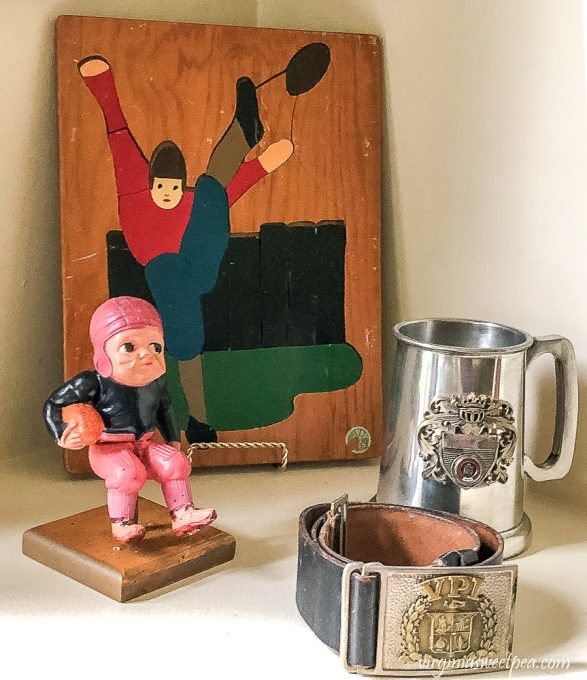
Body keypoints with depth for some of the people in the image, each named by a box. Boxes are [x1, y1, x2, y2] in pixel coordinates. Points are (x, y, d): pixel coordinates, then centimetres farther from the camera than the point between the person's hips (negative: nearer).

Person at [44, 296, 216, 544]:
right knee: (129, 472, -32)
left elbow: (164, 409, 23)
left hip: (143, 445, 6)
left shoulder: (156, 383, 2)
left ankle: (182, 514, -5)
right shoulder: (95, 383, -16)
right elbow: (53, 404, -8)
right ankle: (121, 524, -18)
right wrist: (62, 434, -21)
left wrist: (173, 440, 23)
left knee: (175, 462, -12)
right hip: (108, 448, -6)